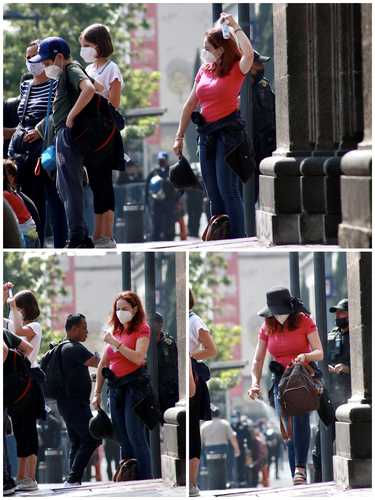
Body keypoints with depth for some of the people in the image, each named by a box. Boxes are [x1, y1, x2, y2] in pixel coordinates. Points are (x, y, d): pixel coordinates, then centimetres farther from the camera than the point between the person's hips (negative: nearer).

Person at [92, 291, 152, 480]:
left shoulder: (142, 329, -1)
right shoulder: (115, 331, 14)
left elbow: (138, 358, -16)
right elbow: (103, 364, 16)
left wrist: (115, 343, -14)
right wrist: (97, 393, 13)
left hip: (134, 384, -6)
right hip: (115, 387, 6)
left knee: (136, 436, -12)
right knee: (123, 440, 7)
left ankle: (145, 481, -11)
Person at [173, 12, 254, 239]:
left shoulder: (236, 70, -5)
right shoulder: (204, 70, 12)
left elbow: (249, 54, -28)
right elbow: (191, 105, 17)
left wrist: (235, 27, -19)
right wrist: (180, 137, 17)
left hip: (229, 132, -7)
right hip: (207, 133, 7)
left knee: (228, 190, -11)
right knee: (214, 194, 9)